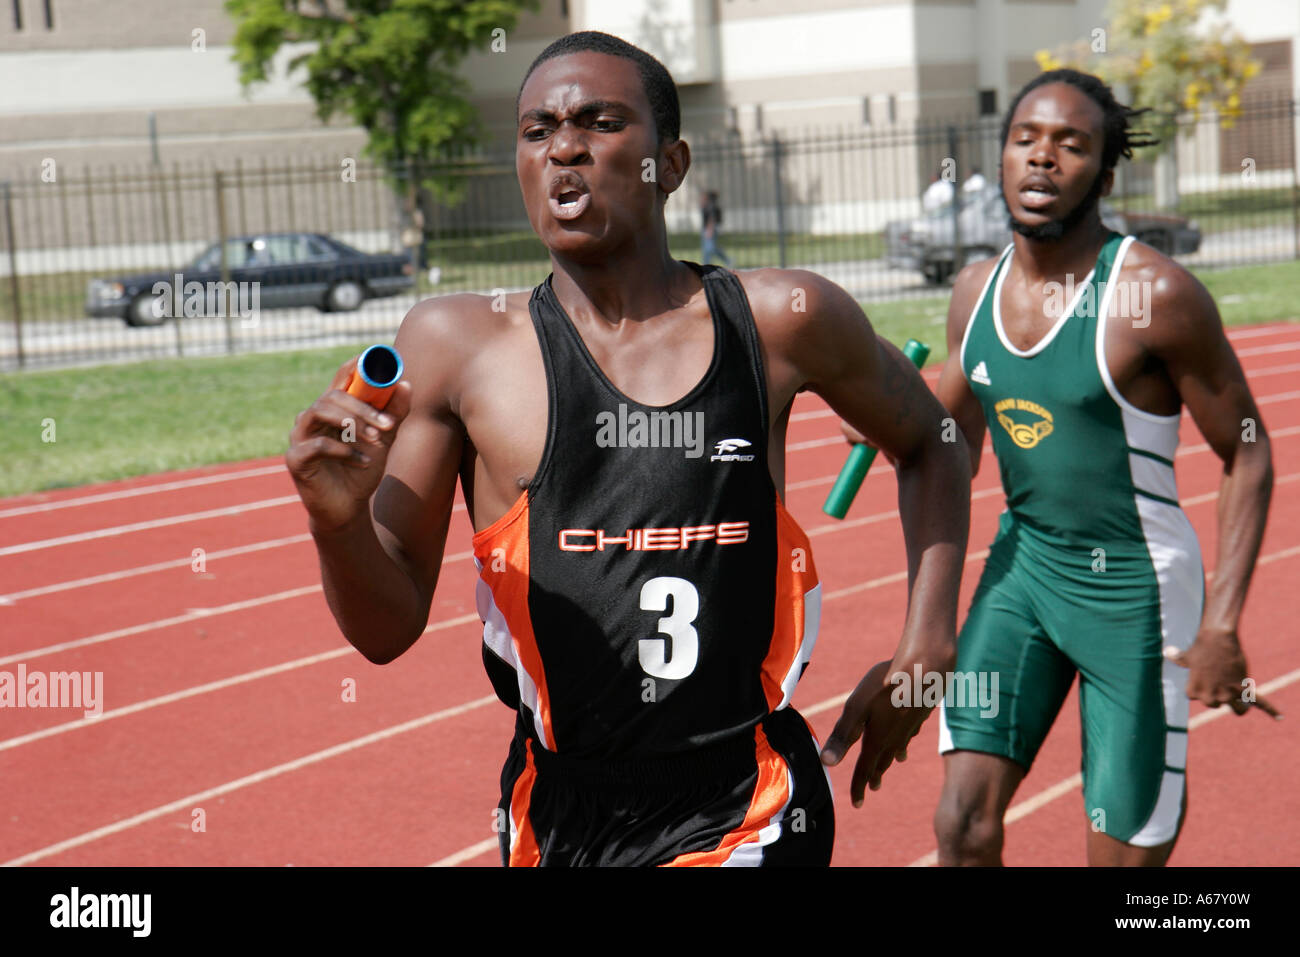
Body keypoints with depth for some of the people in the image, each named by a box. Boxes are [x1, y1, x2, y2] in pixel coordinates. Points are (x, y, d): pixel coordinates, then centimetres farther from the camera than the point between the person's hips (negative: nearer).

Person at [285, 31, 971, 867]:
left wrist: (925, 647, 8)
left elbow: (930, 446, 18)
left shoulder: (779, 321, -1)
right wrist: (338, 520, -20)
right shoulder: (456, 346, -2)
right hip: (556, 816, 2)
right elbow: (389, 629, 0)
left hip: (746, 817, -1)